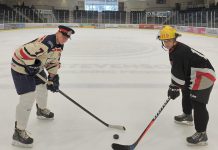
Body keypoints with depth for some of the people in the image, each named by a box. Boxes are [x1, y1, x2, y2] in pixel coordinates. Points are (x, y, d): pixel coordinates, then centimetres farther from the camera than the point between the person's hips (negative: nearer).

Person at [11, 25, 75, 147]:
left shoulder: (59, 46, 3)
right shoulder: (47, 42, -30)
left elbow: (53, 61, 13)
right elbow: (24, 51, -34)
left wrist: (53, 77, 6)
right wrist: (31, 65, -25)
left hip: (35, 68, 10)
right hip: (21, 67, -10)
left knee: (43, 86, 27)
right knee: (28, 99, -16)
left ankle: (42, 110, 56)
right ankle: (19, 132, -7)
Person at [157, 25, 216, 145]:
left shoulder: (179, 52, -26)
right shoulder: (174, 50, 7)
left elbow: (178, 73, -26)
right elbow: (177, 70, 15)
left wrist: (174, 88, -16)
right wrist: (174, 86, 13)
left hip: (204, 75, -12)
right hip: (193, 75, 12)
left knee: (198, 104, -16)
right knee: (186, 92, 29)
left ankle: (201, 134, -12)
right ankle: (187, 116, 51)